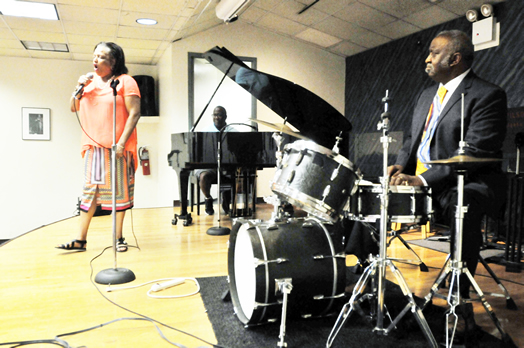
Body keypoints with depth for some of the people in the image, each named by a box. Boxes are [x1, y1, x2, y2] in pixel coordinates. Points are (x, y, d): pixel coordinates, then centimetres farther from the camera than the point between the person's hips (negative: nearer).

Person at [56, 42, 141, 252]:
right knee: (89, 190, 5)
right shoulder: (90, 81, 15)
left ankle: (118, 238, 10)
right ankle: (80, 240, 9)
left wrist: (122, 142, -17)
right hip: (93, 146, 5)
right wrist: (79, 88, 0)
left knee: (119, 191, 1)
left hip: (116, 147, -5)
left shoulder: (125, 81, -2)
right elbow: (74, 108, 17)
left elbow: (134, 113, -10)